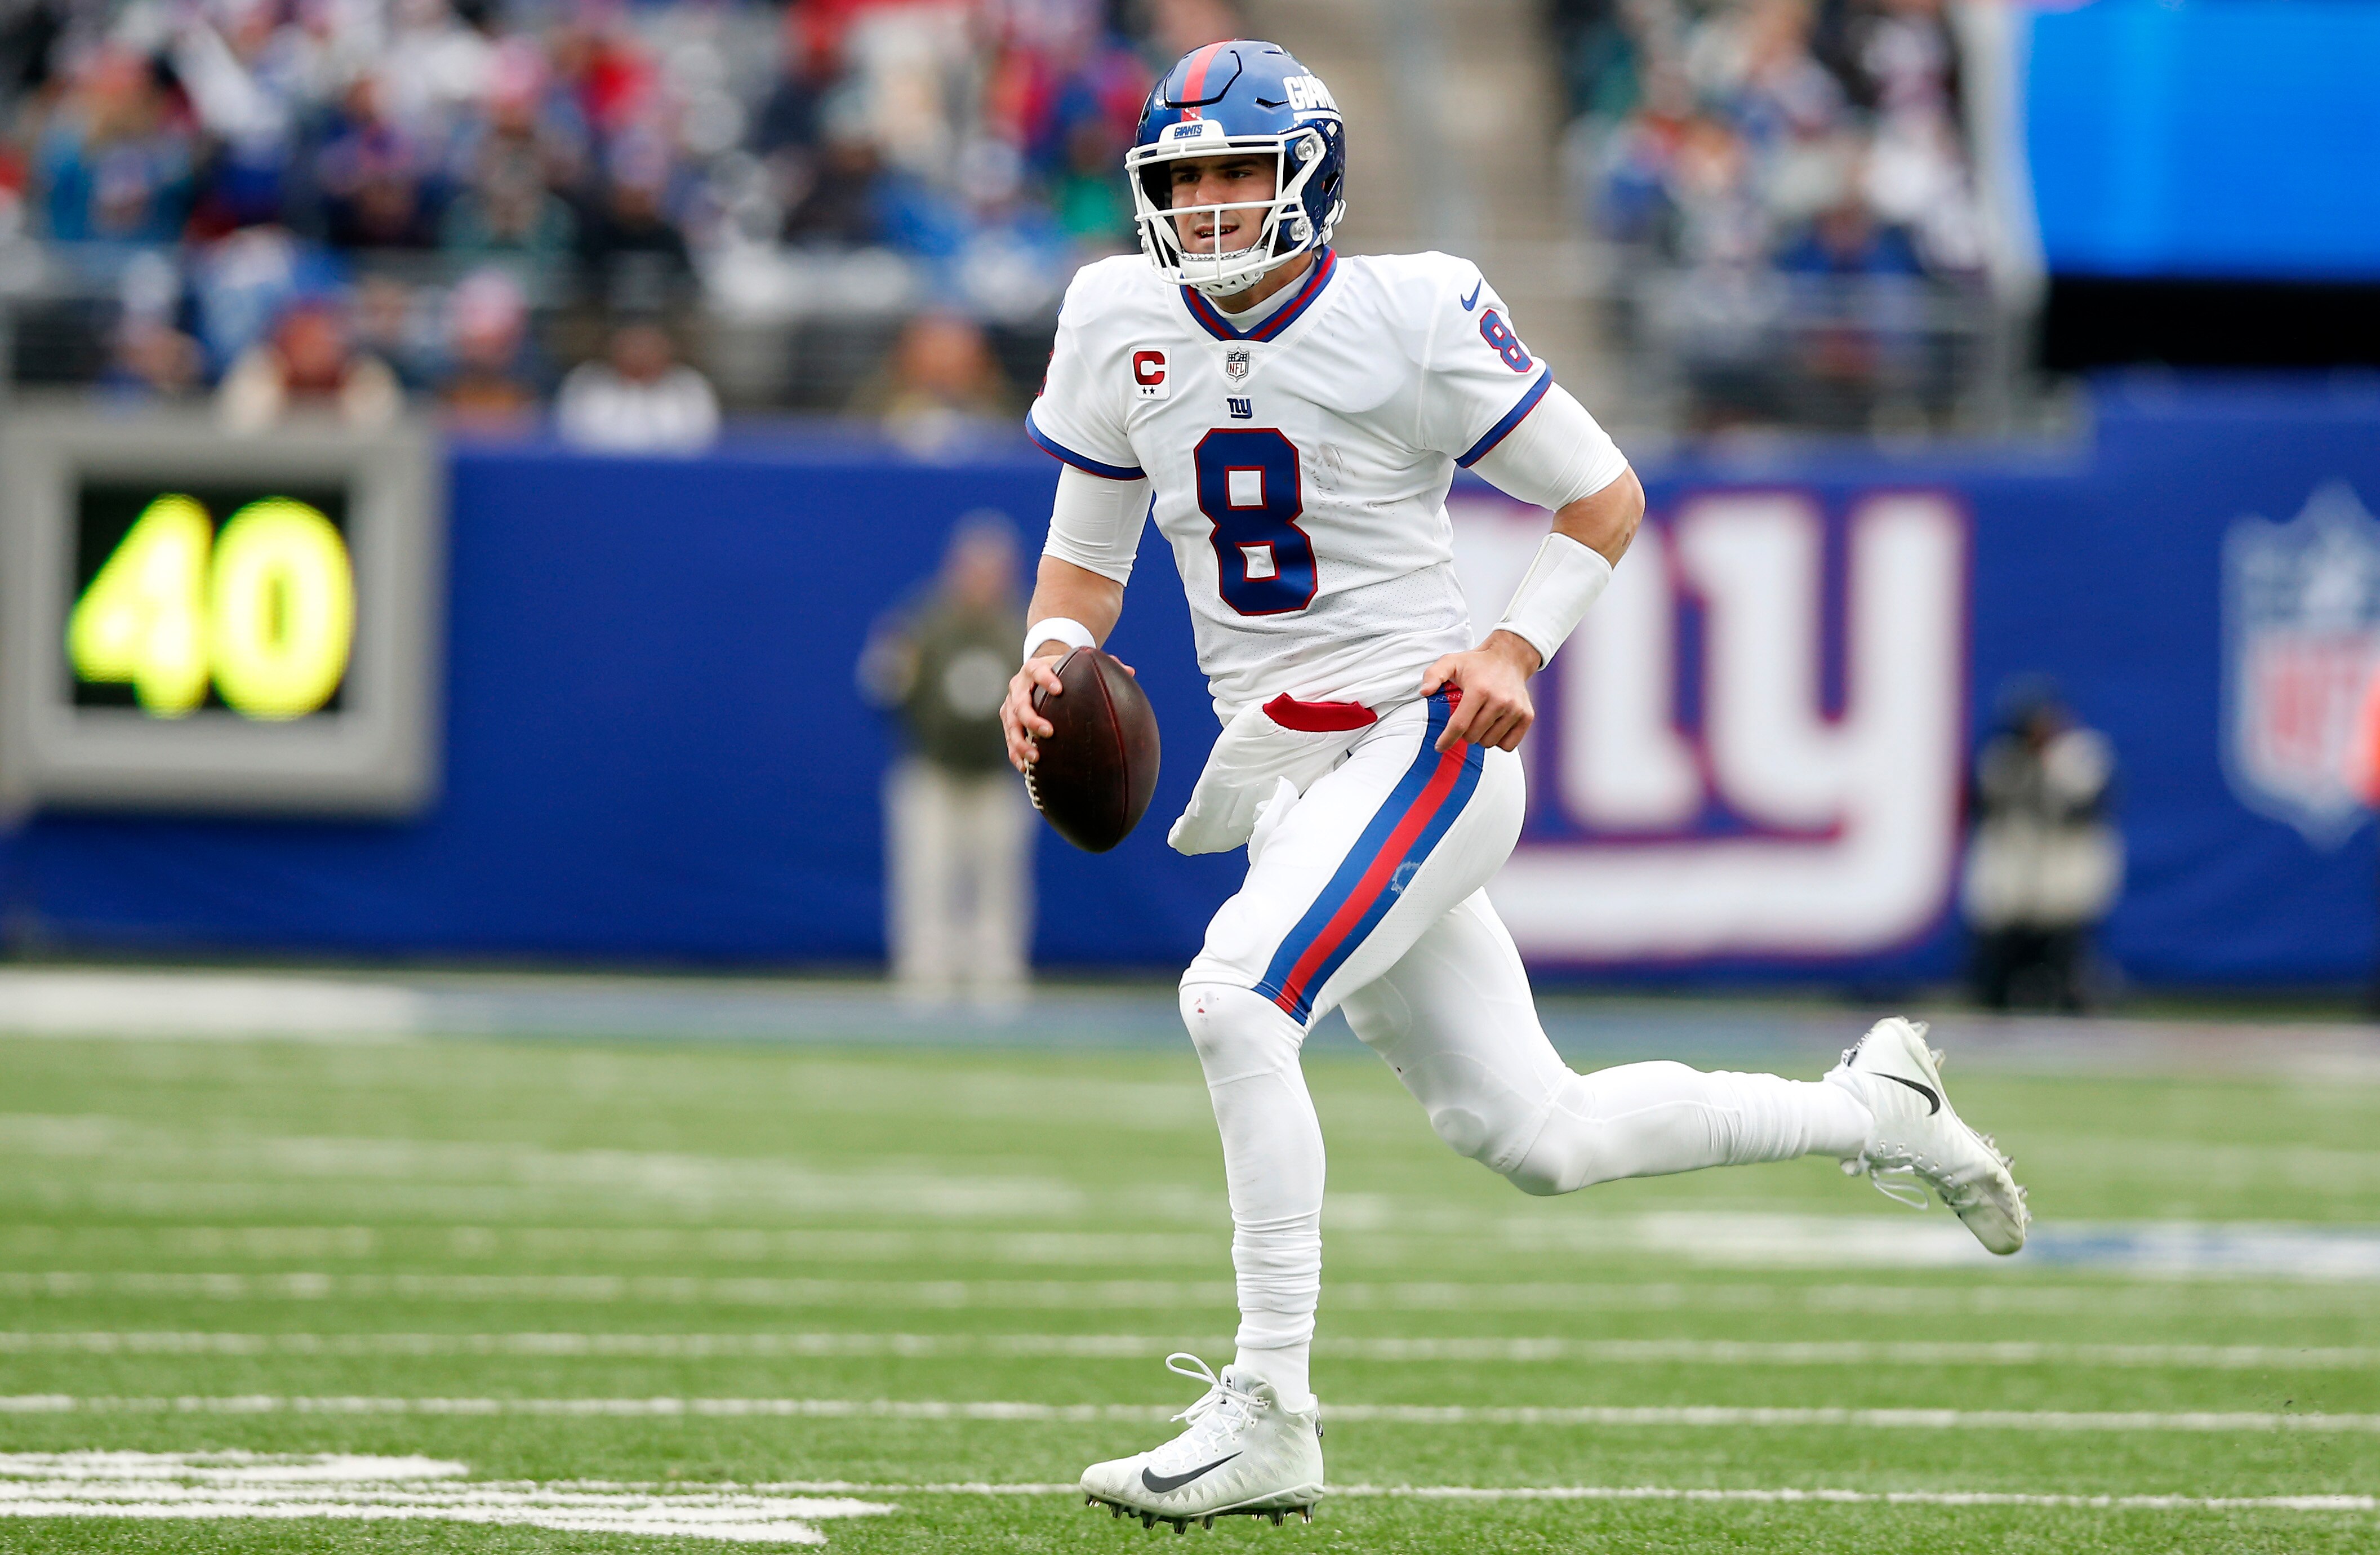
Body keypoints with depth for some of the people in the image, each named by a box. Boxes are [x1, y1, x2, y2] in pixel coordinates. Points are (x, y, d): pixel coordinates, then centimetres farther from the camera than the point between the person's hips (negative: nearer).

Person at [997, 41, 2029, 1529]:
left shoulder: (1410, 318, -10)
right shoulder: (1121, 327, 5)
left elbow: (1604, 492, -1)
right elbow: (1086, 561, 15)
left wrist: (1518, 647, -15)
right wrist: (1049, 660, -7)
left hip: (1420, 738, -6)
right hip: (1280, 775, 6)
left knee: (1234, 996, -28)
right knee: (1536, 1140, 9)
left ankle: (1268, 1414, -24)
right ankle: (1870, 1108, 31)